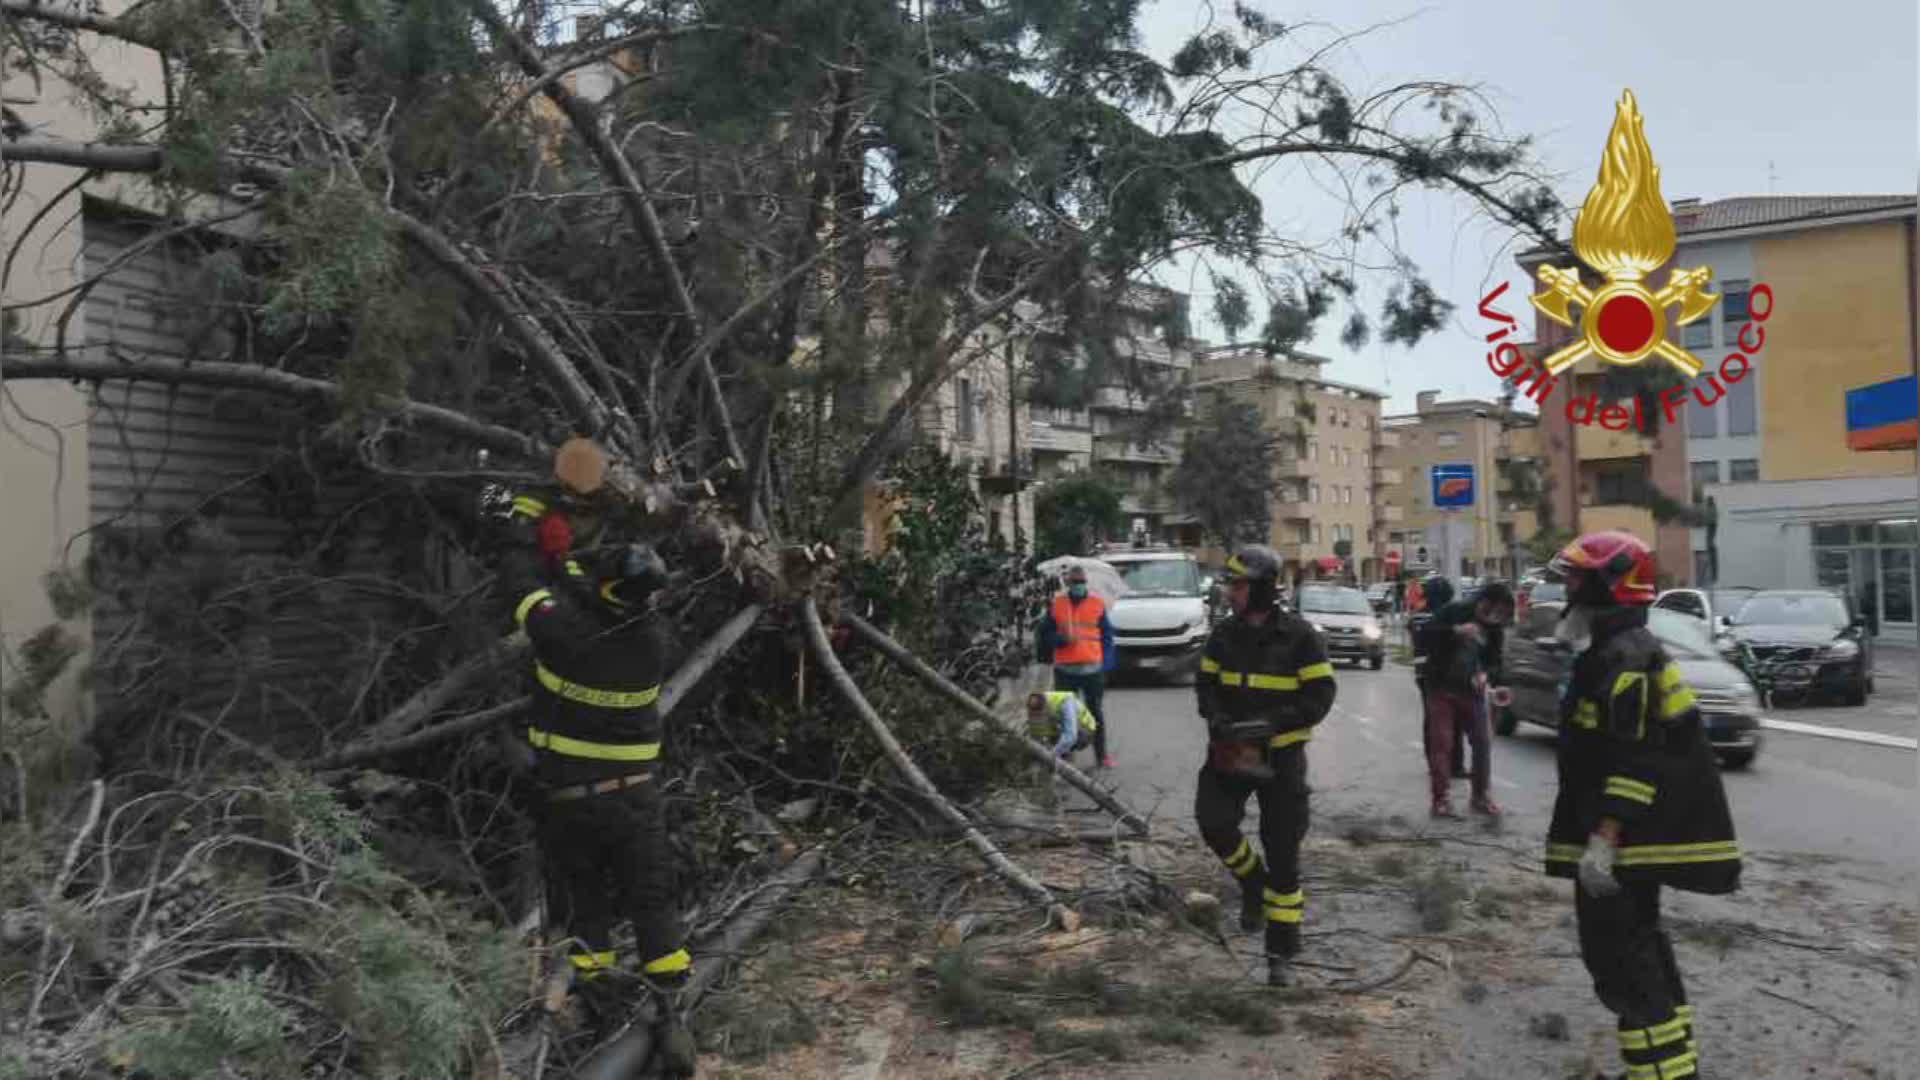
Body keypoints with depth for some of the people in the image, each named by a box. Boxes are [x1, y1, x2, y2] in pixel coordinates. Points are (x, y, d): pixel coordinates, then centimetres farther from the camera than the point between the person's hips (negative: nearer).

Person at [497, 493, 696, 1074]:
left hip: (569, 795, -2)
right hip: (636, 792, 2)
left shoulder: (563, 629, -20)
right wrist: (567, 553, 19)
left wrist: (527, 516, 14)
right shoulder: (651, 640, -11)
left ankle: (605, 1004, 19)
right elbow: (605, 606, 11)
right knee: (652, 901, 9)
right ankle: (670, 1012, 7)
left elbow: (520, 574, -2)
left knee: (583, 903, 15)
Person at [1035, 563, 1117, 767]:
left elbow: (1107, 636, 7)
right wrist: (1063, 639, -14)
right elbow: (1044, 634, 6)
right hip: (1065, 669, 0)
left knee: (1096, 712, 5)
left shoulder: (1098, 604, 5)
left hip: (1092, 668, 0)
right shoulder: (1056, 605, 5)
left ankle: (1102, 754, 14)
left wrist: (1106, 664, -3)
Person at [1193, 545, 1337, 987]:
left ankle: (1282, 953, 16)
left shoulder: (1298, 635, -11)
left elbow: (1320, 695, -11)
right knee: (1213, 821, -18)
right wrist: (1216, 718, -14)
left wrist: (1273, 722, -24)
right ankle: (1253, 881, 14)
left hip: (1281, 753, -3)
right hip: (1230, 749, 3)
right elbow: (1205, 684, 7)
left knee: (1283, 854, 2)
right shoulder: (1224, 634, 2)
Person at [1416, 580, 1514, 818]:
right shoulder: (1454, 611, -13)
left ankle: (1481, 797, 17)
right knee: (1441, 743, -6)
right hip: (1440, 687, -4)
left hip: (1471, 689, 4)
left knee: (1483, 741, 4)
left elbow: (1493, 659, 10)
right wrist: (1456, 631, -33)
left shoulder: (1493, 629, 0)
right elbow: (1425, 635, -21)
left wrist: (1484, 672, -12)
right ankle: (1442, 798, 0)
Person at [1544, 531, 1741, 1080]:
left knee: (1617, 952, -8)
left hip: (1623, 840, -11)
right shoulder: (1613, 651, 14)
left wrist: (1603, 840, -26)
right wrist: (1599, 834, 26)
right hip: (1634, 836, 11)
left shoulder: (1625, 658, -19)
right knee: (1638, 942, 18)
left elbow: (1637, 764, -25)